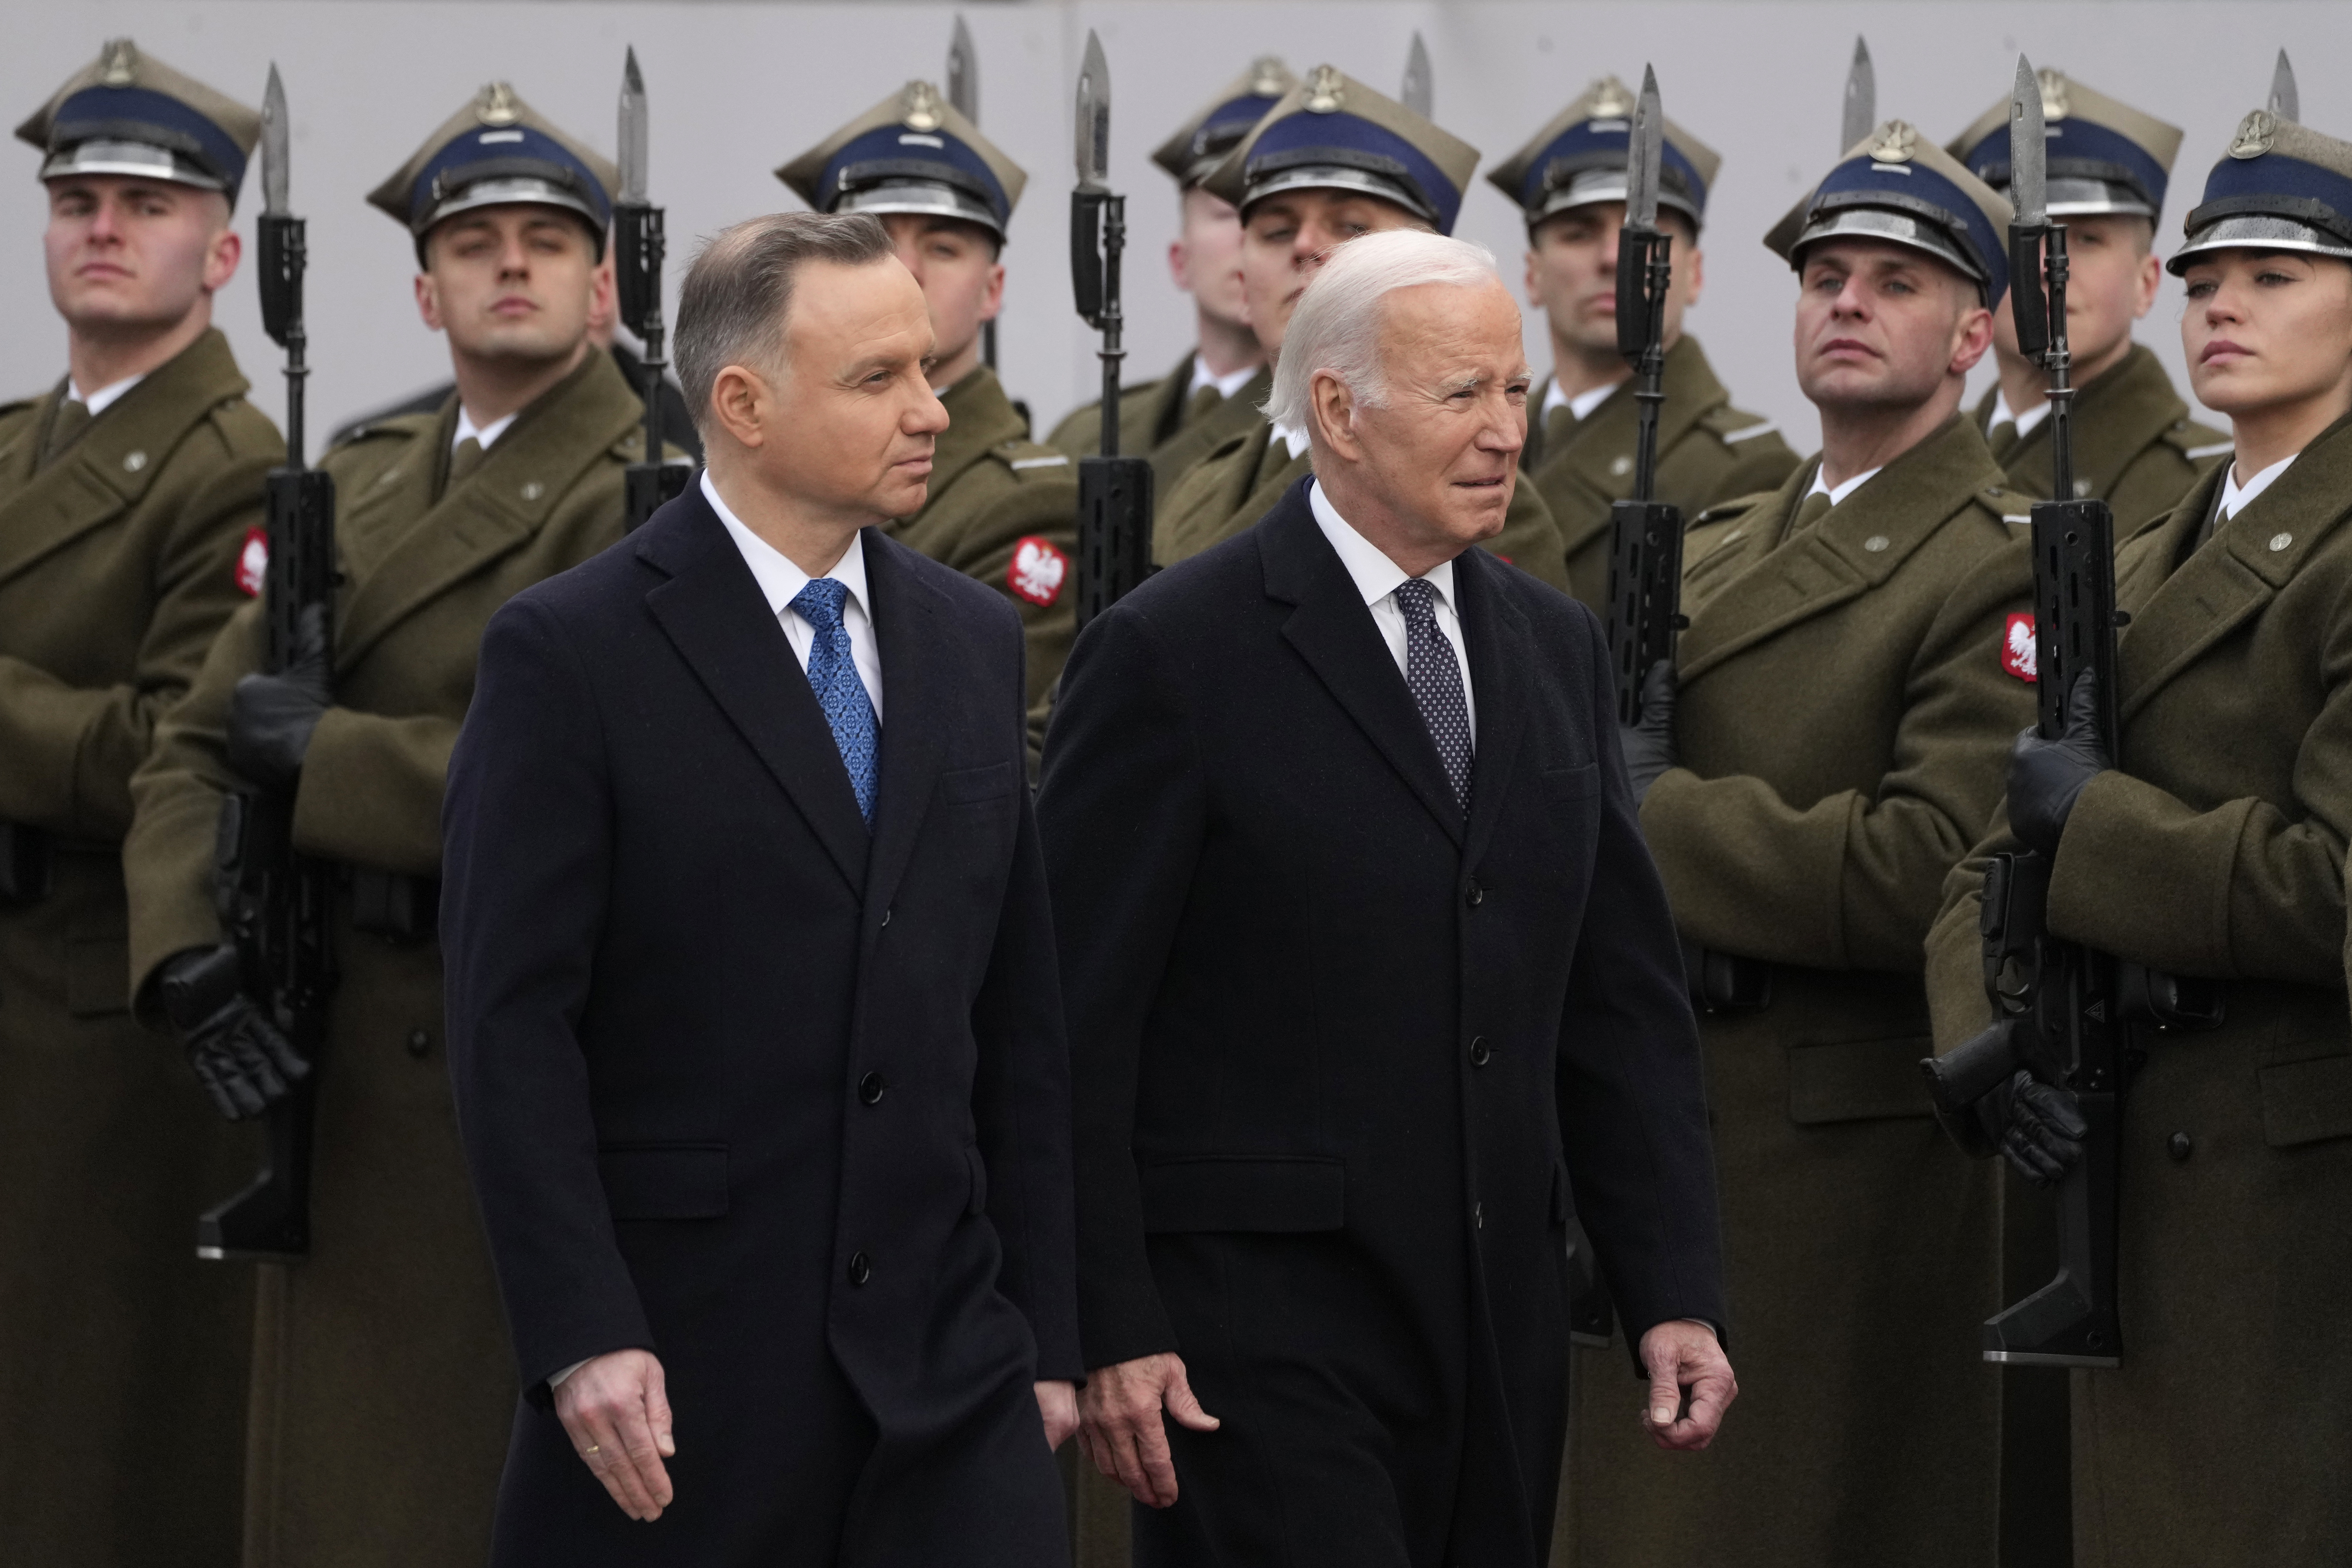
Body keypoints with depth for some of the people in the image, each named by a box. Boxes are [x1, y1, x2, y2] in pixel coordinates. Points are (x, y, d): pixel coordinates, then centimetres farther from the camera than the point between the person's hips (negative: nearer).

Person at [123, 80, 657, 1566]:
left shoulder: (645, 494, -9)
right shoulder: (361, 485, 15)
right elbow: (197, 748, 13)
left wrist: (324, 751, -12)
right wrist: (189, 956, -5)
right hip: (347, 1051, 7)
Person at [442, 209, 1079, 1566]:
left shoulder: (973, 640, 12)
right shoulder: (573, 653, -6)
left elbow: (1021, 1017, 14)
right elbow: (513, 1025, -10)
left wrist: (1046, 1331, 10)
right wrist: (581, 1339, -17)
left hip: (943, 1355, 4)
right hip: (677, 1373, -4)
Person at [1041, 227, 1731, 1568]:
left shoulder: (1557, 648, 13)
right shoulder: (1174, 654, -6)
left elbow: (1627, 1001, 14)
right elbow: (1078, 1020, -8)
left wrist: (1677, 1294, 6)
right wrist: (1107, 1330, -13)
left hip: (1499, 1330, 6)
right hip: (1263, 1331, -6)